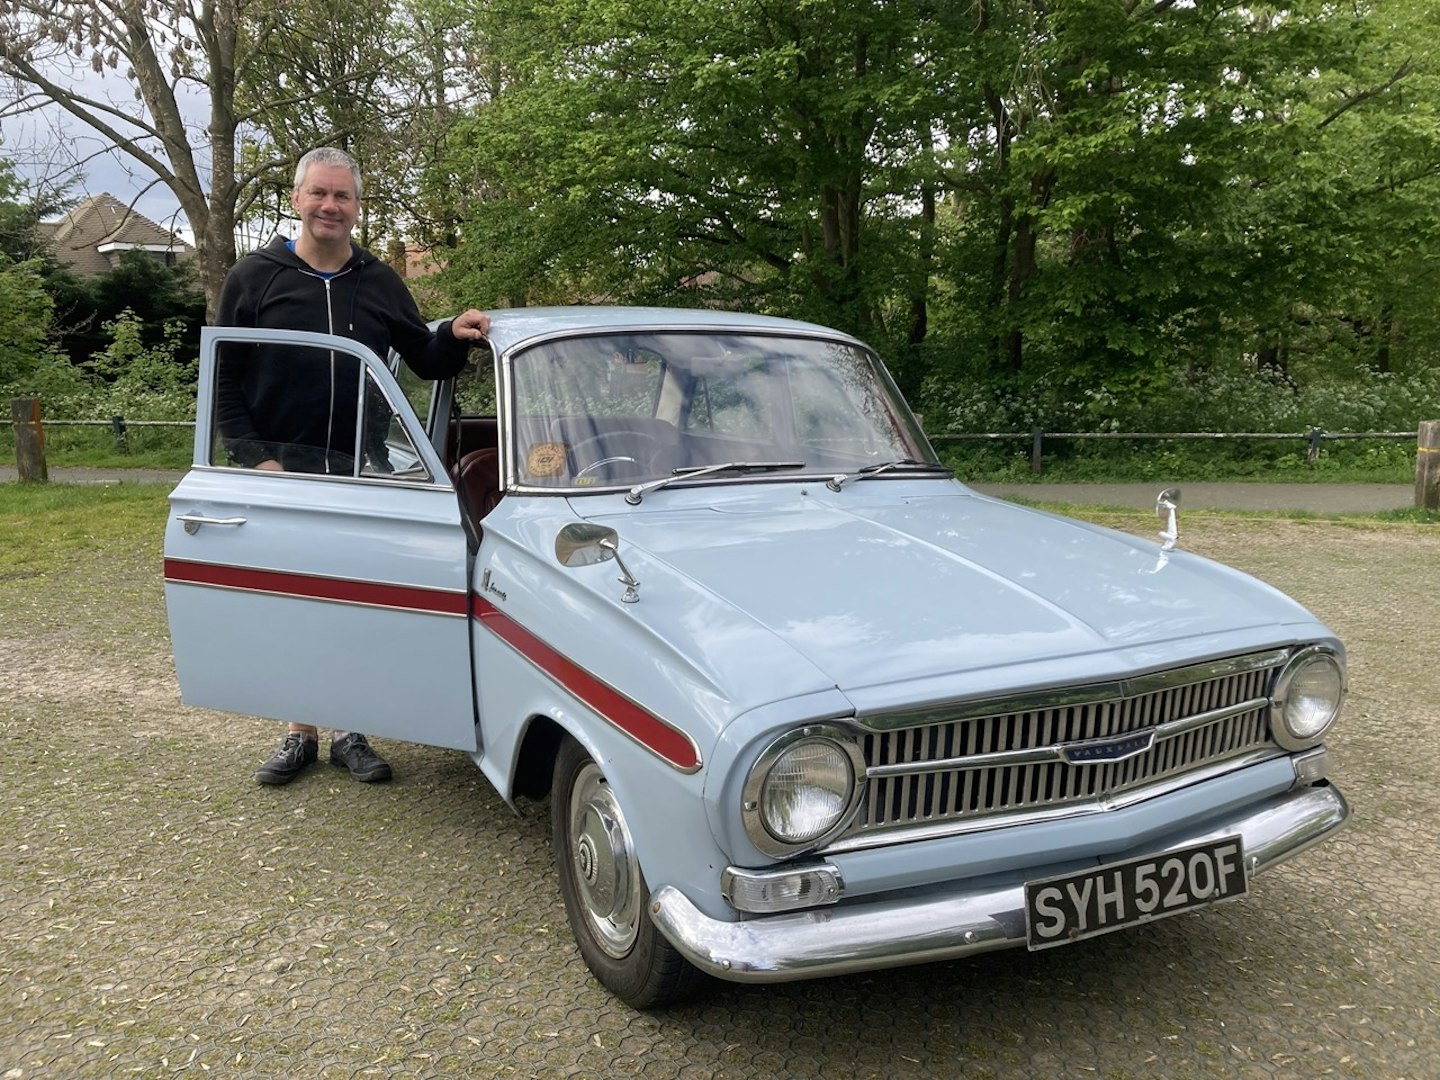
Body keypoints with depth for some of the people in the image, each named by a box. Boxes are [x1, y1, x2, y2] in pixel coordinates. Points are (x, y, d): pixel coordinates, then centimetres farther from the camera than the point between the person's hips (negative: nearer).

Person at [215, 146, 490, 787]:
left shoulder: (380, 283, 9)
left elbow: (426, 364, 12)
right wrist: (253, 457, -10)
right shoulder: (254, 278, 3)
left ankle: (350, 733, 19)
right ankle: (300, 733, 19)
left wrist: (454, 337, -10)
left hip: (362, 470, 2)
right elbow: (223, 380, 1)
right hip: (279, 469, -1)